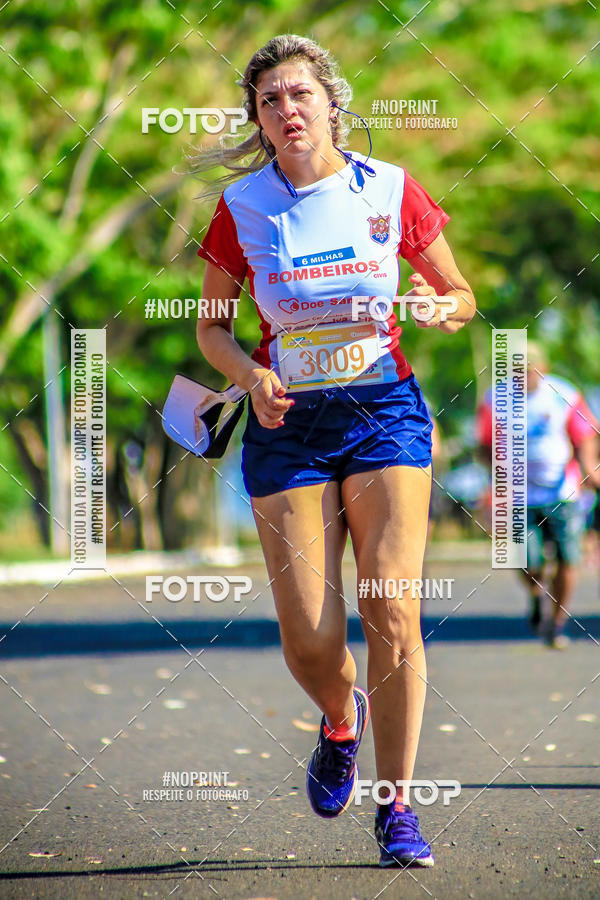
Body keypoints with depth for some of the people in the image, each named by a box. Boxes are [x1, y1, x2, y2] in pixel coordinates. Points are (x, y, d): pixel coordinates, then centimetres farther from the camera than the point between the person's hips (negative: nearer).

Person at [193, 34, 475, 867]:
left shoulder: (392, 191, -2)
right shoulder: (241, 207, -1)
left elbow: (460, 295, 9)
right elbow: (211, 326, 9)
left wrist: (433, 307, -14)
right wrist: (250, 375, -12)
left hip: (384, 409, 0)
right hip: (288, 423, 1)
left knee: (392, 613, -12)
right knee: (308, 638, -6)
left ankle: (397, 808, -1)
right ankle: (341, 720, 31)